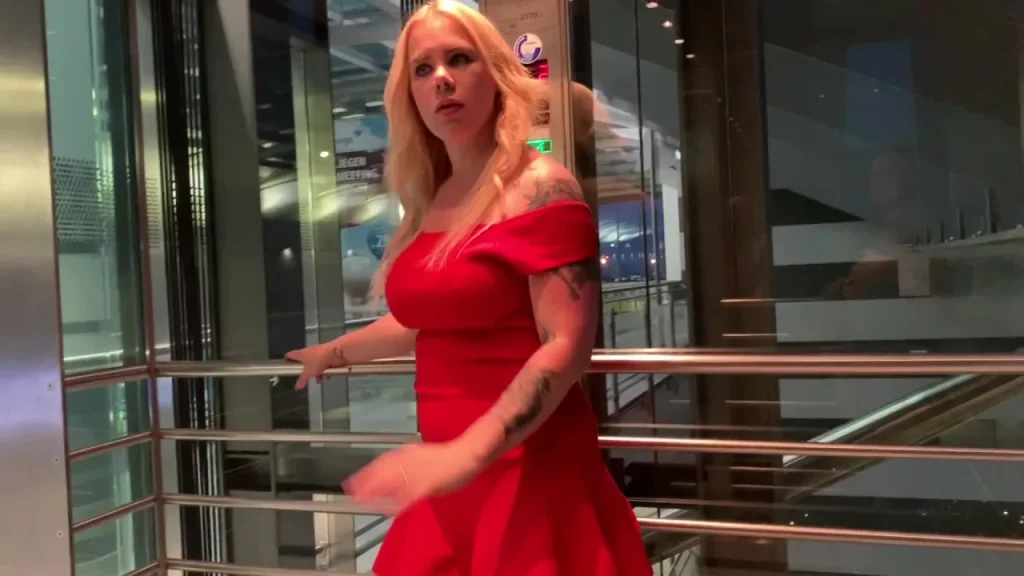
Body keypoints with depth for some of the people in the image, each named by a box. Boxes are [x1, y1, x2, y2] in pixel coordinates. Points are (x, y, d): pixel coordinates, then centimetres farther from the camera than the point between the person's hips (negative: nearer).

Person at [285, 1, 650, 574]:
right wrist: (334, 351, 39)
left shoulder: (541, 187, -11)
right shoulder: (431, 202, 10)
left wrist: (468, 453, -28)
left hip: (528, 470, -6)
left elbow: (567, 347, -19)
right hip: (449, 471, 7)